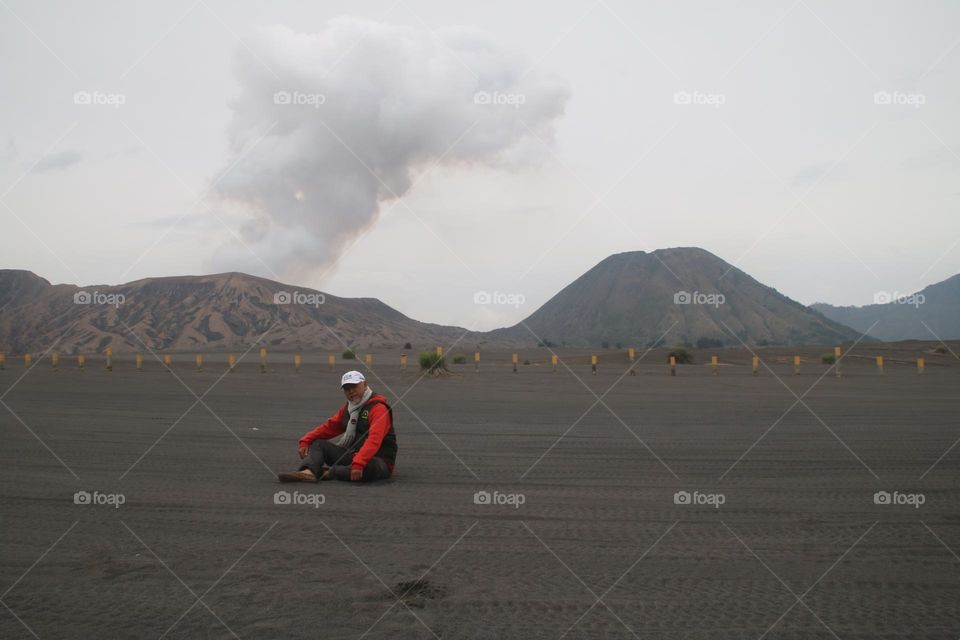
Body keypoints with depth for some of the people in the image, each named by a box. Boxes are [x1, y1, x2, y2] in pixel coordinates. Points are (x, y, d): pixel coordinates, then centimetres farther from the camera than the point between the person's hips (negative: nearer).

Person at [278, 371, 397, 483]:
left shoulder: (378, 408, -16)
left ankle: (327, 473, -28)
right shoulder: (347, 408, 12)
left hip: (378, 460, -8)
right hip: (353, 455, 8)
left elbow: (374, 440, -30)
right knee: (318, 443, 3)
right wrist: (305, 441, -2)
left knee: (370, 467, -42)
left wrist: (359, 463, -41)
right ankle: (308, 472, -26)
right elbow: (329, 427, 13)